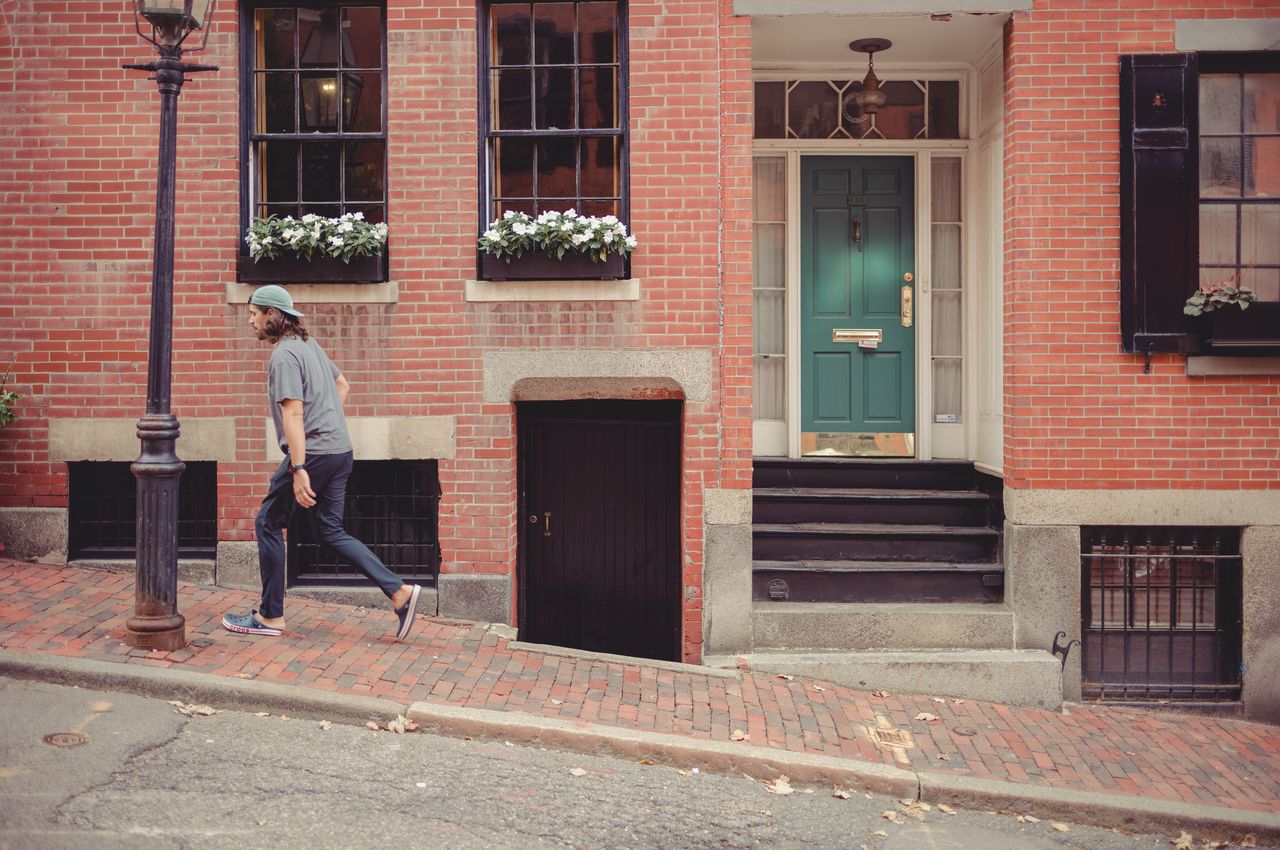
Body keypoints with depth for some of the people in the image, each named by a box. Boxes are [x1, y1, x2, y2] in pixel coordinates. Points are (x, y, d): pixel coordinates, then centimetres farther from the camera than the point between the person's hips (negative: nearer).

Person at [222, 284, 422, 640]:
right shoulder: (309, 344, 16)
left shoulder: (284, 355, -13)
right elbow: (343, 384, 28)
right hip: (340, 450, 9)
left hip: (312, 452, -9)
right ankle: (399, 591, 1)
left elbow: (293, 413, -21)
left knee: (268, 524, 5)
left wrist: (298, 470, -24)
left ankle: (270, 616, 12)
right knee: (331, 531, 11)